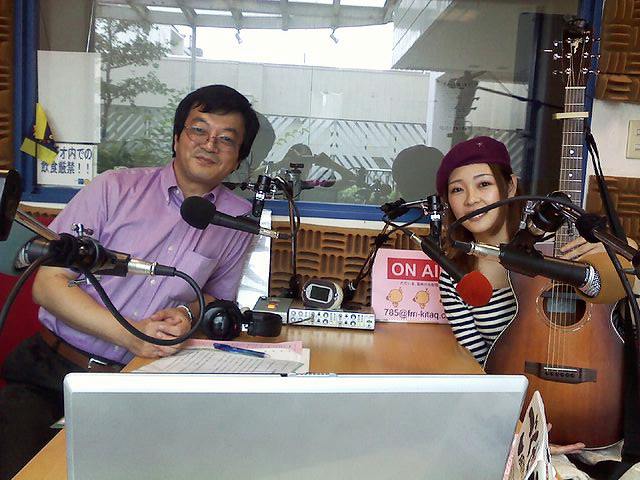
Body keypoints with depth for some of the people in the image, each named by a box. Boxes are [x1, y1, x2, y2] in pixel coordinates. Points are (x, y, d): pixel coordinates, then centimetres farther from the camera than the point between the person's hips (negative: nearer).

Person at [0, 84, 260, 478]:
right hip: (51, 370, -2)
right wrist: (128, 334, -16)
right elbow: (48, 284, -4)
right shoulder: (115, 188, -1)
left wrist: (188, 314, -4)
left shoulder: (239, 219, 6)